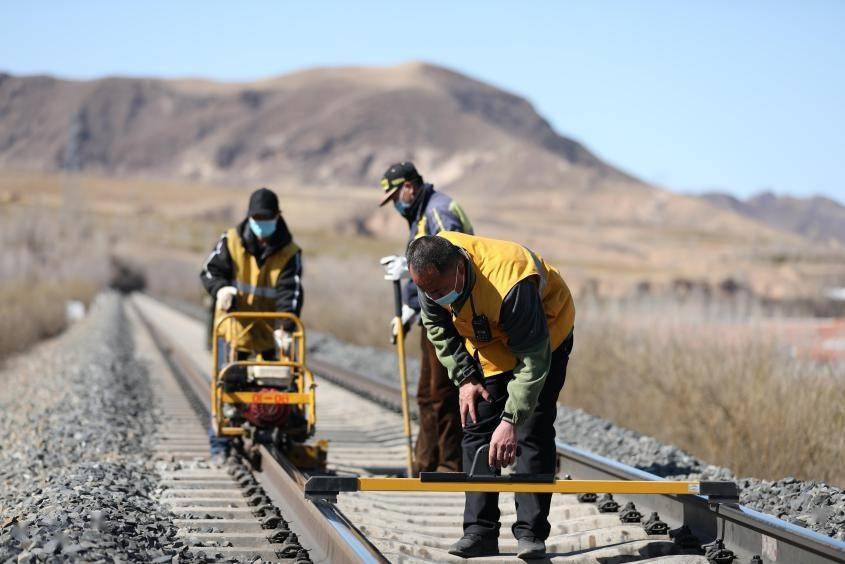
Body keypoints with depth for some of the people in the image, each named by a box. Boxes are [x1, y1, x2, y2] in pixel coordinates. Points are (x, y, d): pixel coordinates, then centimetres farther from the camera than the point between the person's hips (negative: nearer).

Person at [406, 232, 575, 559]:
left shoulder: (510, 284, -43)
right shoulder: (431, 271, -24)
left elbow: (533, 358, -37)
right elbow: (437, 326, -3)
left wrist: (510, 419, -42)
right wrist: (465, 378, -11)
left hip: (545, 334, -6)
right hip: (488, 343, 6)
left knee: (533, 432, -14)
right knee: (477, 428, -3)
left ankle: (531, 533, -10)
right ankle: (480, 531, -2)